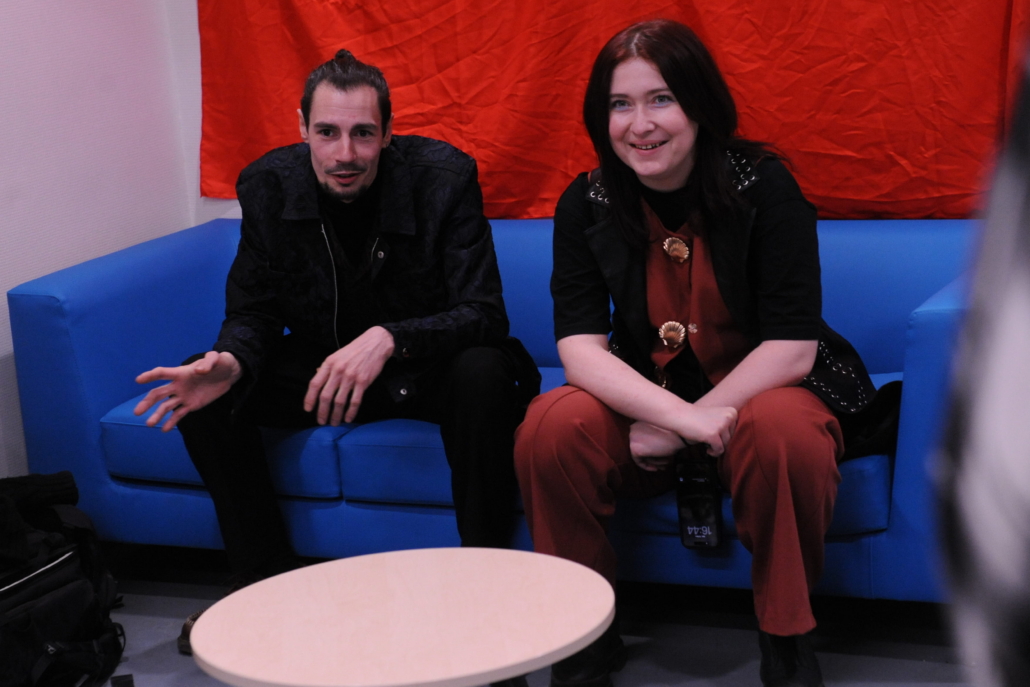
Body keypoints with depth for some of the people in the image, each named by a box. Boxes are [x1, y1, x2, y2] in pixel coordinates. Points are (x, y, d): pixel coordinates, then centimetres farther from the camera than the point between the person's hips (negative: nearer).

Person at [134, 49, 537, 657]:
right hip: (322, 367, 4)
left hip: (427, 367, -3)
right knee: (204, 390, -16)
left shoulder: (444, 178, -19)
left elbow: (483, 313, -24)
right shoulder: (268, 186, -9)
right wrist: (230, 362, -30)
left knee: (483, 373, -36)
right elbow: (253, 314, -4)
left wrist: (388, 339, -43)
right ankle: (268, 579, 0)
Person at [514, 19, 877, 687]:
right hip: (644, 399, 2)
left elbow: (792, 350, -17)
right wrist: (681, 414, -32)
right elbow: (579, 347, -16)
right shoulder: (586, 205, -7)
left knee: (786, 432, -36)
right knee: (550, 429, -26)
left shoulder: (763, 186, -14)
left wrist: (682, 426, -22)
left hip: (759, 390, -2)